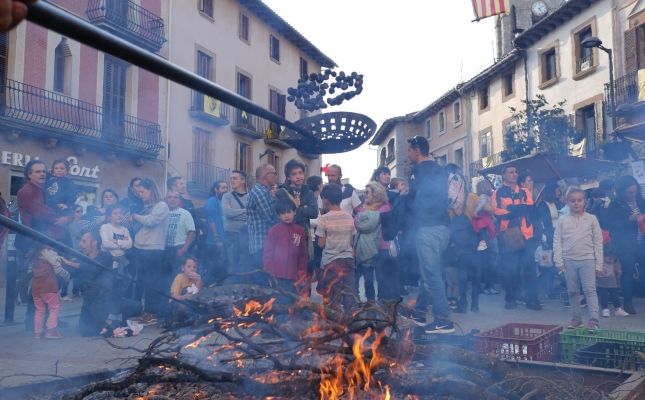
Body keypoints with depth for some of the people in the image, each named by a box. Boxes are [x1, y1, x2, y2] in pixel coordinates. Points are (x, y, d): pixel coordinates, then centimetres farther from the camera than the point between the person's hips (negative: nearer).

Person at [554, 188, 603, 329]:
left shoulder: (591, 219, 2)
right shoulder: (562, 220, 3)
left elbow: (598, 241, 3)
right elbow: (557, 241, 4)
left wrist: (599, 263, 0)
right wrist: (559, 261, -2)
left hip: (587, 260, -2)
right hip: (569, 260, 2)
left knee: (590, 290, -5)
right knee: (572, 291, 9)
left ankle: (593, 319, -3)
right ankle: (576, 318, 19)